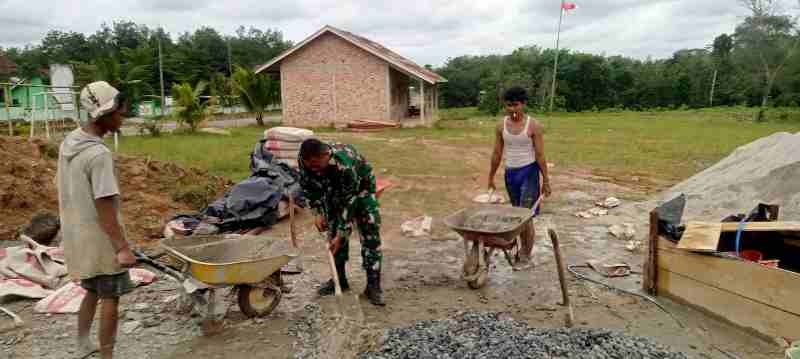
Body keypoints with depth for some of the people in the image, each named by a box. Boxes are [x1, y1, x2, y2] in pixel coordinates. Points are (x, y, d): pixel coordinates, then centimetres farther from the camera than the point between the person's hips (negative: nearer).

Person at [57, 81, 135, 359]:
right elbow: (105, 208, -25)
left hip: (77, 233, 9)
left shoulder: (68, 143, 4)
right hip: (100, 238, -9)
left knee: (92, 291, 23)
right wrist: (122, 247, -20)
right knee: (110, 297, 5)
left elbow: (69, 192, 12)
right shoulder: (99, 154, -24)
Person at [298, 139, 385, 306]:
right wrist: (317, 212, -15)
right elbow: (308, 186, -7)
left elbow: (349, 202, -35)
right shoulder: (304, 160, -27)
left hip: (360, 185, -5)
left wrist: (341, 235, -31)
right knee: (333, 231, 2)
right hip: (333, 187, 5)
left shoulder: (345, 164, -43)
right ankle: (339, 279, 16)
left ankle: (373, 285, -8)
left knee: (370, 234, -12)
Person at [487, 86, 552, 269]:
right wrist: (491, 177, 10)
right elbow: (497, 153, 7)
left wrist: (546, 181, -9)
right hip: (510, 172, 5)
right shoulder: (501, 126, 1)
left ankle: (526, 257, 7)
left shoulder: (533, 126, -11)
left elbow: (540, 155, -10)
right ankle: (523, 248, 30)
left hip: (529, 172, -4)